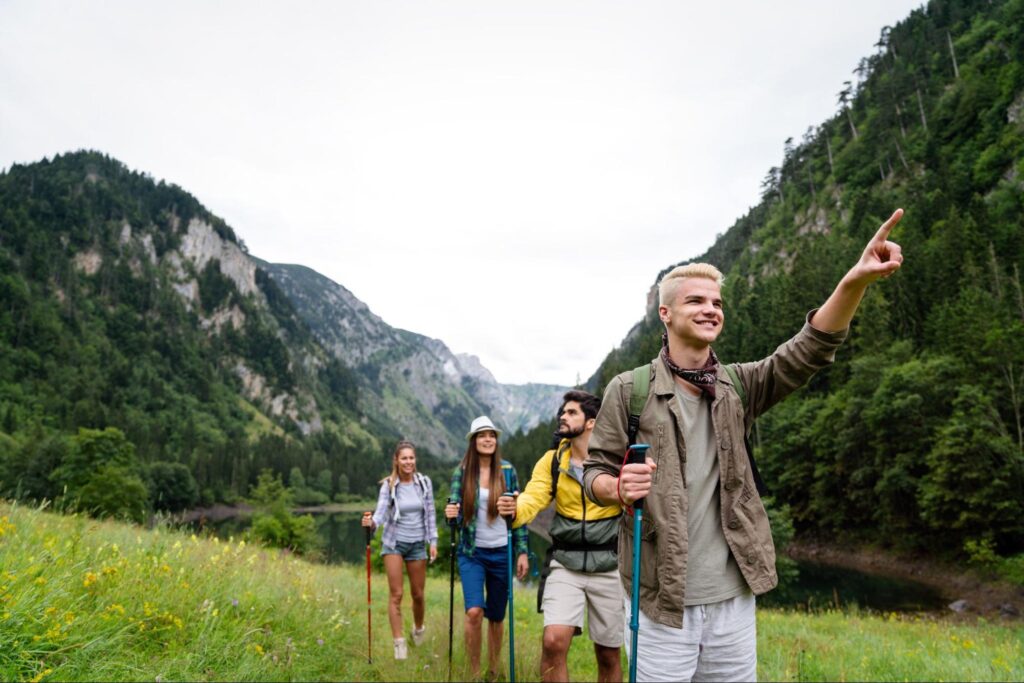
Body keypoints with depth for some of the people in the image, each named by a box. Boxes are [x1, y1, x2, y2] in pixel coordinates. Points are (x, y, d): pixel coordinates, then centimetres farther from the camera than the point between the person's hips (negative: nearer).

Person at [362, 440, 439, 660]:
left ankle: (419, 628, 38)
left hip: (418, 544, 2)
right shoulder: (388, 485, -12)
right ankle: (399, 643, 7)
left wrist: (433, 541, -4)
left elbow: (430, 514, 0)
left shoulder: (424, 482, -5)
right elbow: (381, 512, -21)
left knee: (418, 594, 10)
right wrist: (371, 522, -43)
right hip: (393, 543, -2)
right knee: (396, 594, -4)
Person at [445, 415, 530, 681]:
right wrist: (451, 514, -27)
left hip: (501, 552, 1)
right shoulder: (461, 472, -3)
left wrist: (522, 552, -2)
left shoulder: (507, 471, -2)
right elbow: (456, 512, -3)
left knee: (496, 617, 10)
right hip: (472, 553, -1)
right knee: (474, 612, -17)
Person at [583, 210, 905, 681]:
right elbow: (594, 473, 0)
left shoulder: (739, 386, 4)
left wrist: (856, 281, -26)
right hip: (662, 604, -3)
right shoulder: (629, 390, -4)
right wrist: (619, 488, -24)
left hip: (733, 601, 4)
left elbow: (809, 351, -10)